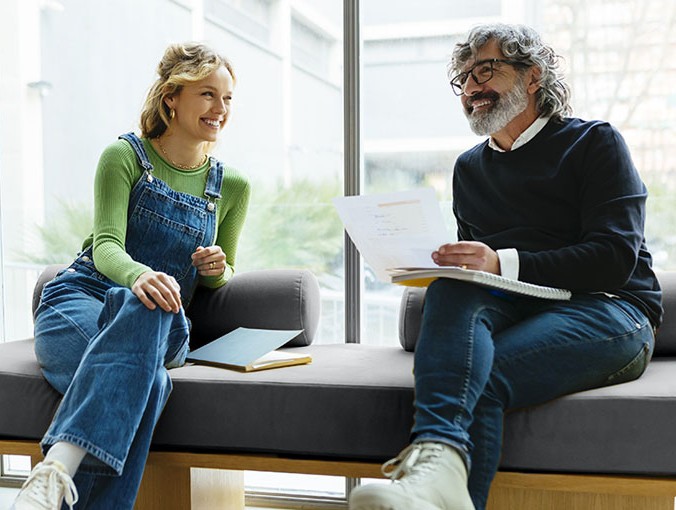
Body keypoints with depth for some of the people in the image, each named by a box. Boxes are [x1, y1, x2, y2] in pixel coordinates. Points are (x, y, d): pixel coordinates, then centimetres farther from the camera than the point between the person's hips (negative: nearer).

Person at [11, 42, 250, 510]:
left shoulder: (232, 187, 12)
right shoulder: (125, 156, 1)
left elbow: (219, 277, 23)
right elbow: (106, 246, -13)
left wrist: (218, 269, -5)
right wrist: (138, 275, -38)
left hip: (161, 325, 2)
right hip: (81, 298, -2)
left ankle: (55, 472, -50)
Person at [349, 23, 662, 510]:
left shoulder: (594, 142, 6)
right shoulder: (469, 168, 23)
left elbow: (615, 258, -9)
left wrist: (504, 263, -21)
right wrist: (433, 266, -4)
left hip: (608, 311, -3)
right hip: (511, 311, 3)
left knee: (481, 377, -34)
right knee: (451, 288, -34)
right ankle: (439, 461, -55)